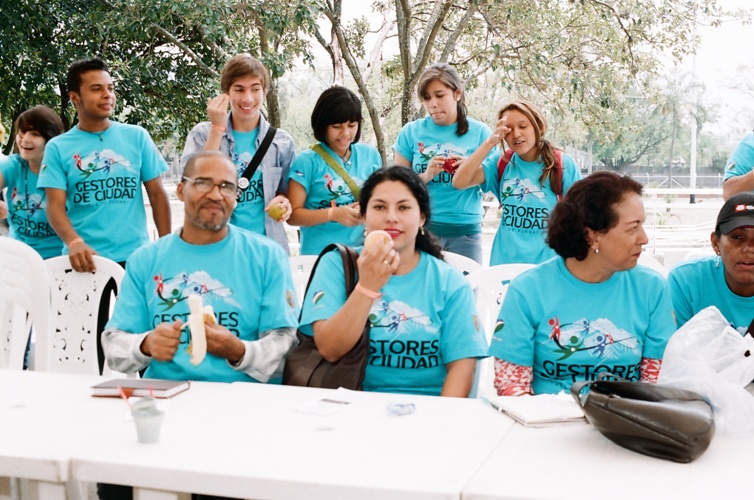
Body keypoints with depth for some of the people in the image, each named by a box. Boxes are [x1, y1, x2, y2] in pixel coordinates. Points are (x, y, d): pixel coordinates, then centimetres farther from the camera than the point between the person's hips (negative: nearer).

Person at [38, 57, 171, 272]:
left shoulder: (137, 137, 5)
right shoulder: (57, 147, 2)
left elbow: (157, 194, 6)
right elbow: (55, 206, -4)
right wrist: (74, 243, -23)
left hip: (135, 256, 1)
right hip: (85, 259, -1)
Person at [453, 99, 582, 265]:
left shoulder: (563, 165, -6)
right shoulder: (501, 162, 0)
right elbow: (459, 182, -11)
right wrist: (490, 142, -16)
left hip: (546, 263, -2)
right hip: (504, 260, 2)